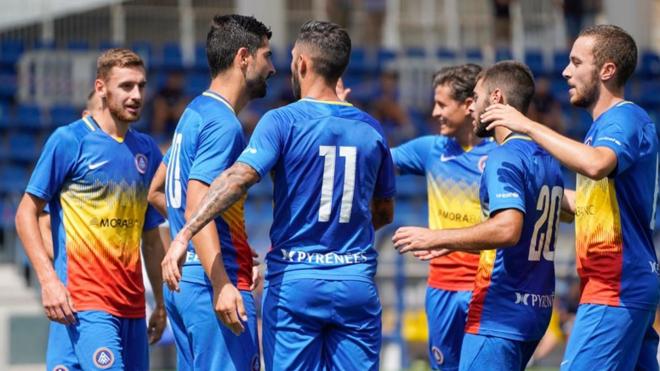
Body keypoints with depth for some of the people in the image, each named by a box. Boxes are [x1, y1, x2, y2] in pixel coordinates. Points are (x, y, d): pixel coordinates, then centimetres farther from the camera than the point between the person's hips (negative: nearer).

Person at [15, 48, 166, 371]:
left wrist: (161, 302, 17)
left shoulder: (147, 150, 14)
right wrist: (48, 279, -13)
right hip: (84, 302, -6)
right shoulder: (69, 141, -3)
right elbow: (26, 214, -2)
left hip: (133, 306, 7)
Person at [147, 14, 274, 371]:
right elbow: (197, 208, -21)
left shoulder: (195, 113, 18)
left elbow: (156, 191, 27)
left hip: (182, 282, 10)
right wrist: (221, 285, -28)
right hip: (213, 282, -10)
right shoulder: (222, 123, -12)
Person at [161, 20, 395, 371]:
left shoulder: (283, 121, -6)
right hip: (357, 282, 3)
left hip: (294, 280, -3)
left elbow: (238, 178, -22)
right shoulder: (370, 129, 7)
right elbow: (384, 212, 18)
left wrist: (185, 233, -26)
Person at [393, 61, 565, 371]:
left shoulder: (504, 157, -13)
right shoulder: (547, 159, 16)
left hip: (500, 315, -10)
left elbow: (507, 228, -28)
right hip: (536, 309, 10)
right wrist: (452, 246, 27)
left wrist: (436, 237, -20)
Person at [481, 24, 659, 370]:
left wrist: (529, 126, -27)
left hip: (615, 289, -10)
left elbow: (596, 164, -36)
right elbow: (589, 205, 24)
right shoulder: (607, 124, 18)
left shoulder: (624, 120, -14)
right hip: (623, 285, 10)